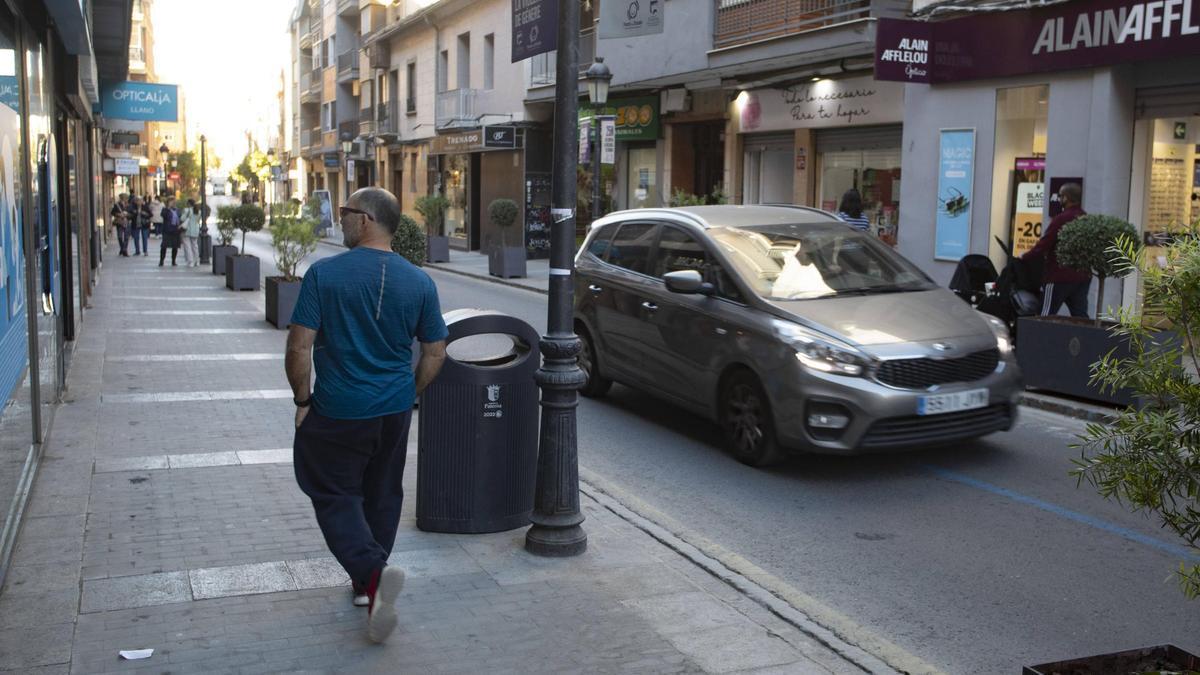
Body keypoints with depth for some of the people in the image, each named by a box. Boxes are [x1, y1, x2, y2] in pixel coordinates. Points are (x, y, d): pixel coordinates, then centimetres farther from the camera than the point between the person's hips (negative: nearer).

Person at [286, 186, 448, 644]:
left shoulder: (324, 274, -13)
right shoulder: (419, 283, -2)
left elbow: (299, 348, -14)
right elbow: (435, 353, 3)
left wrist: (303, 401, -1)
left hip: (338, 412, -4)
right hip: (394, 411, 4)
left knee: (335, 495, 8)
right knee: (382, 495, 19)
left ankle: (372, 570, -15)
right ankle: (365, 583, 31)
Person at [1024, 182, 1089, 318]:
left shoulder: (1061, 219, -14)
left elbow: (1043, 245, -13)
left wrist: (1024, 257, 0)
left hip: (1060, 277, -7)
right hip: (1083, 277, 7)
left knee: (1047, 316, 0)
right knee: (1080, 316, 8)